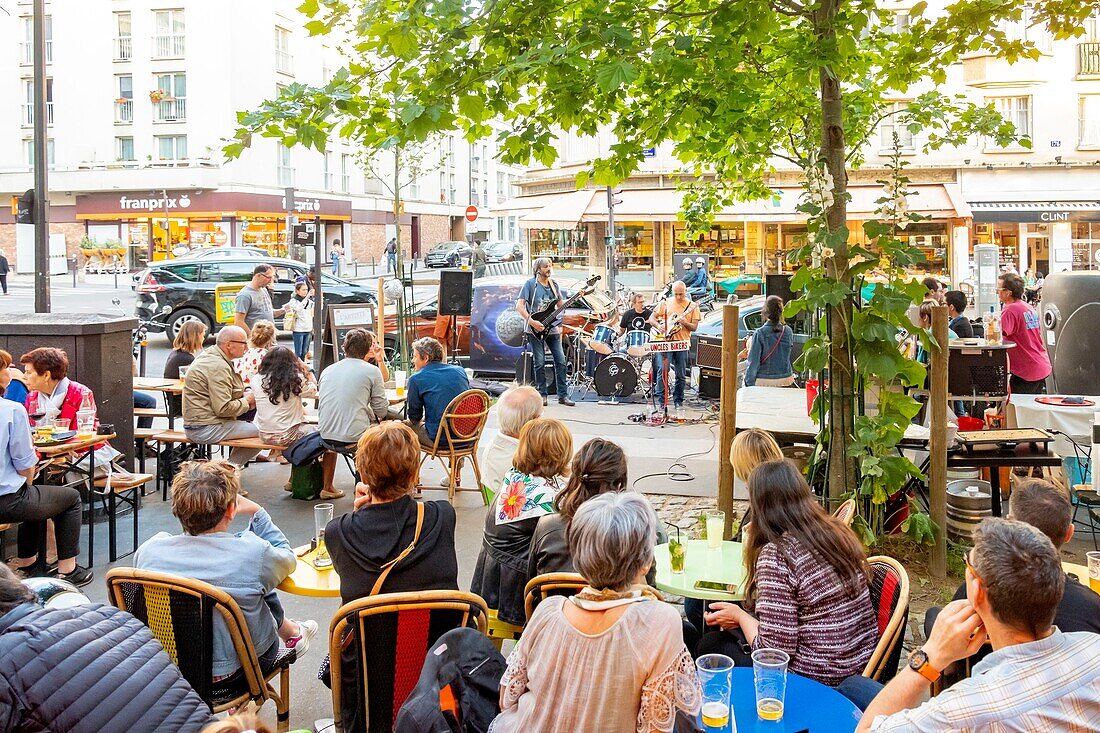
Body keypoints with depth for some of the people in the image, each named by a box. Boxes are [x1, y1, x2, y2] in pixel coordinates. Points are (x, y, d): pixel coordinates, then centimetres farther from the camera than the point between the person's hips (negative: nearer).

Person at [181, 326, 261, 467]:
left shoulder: (210, 355, 13)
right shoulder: (218, 367, -21)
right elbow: (223, 408, -25)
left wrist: (244, 395, 8)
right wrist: (247, 401, -8)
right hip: (206, 428, -11)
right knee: (262, 431, -12)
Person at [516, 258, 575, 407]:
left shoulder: (554, 285, 12)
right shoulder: (530, 284, -4)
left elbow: (560, 305, 20)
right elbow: (519, 306, -10)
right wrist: (532, 322, -18)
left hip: (552, 328, 5)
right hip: (536, 330, -5)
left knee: (561, 361, -1)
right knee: (540, 363, -2)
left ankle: (563, 395, 5)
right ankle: (542, 395, 8)